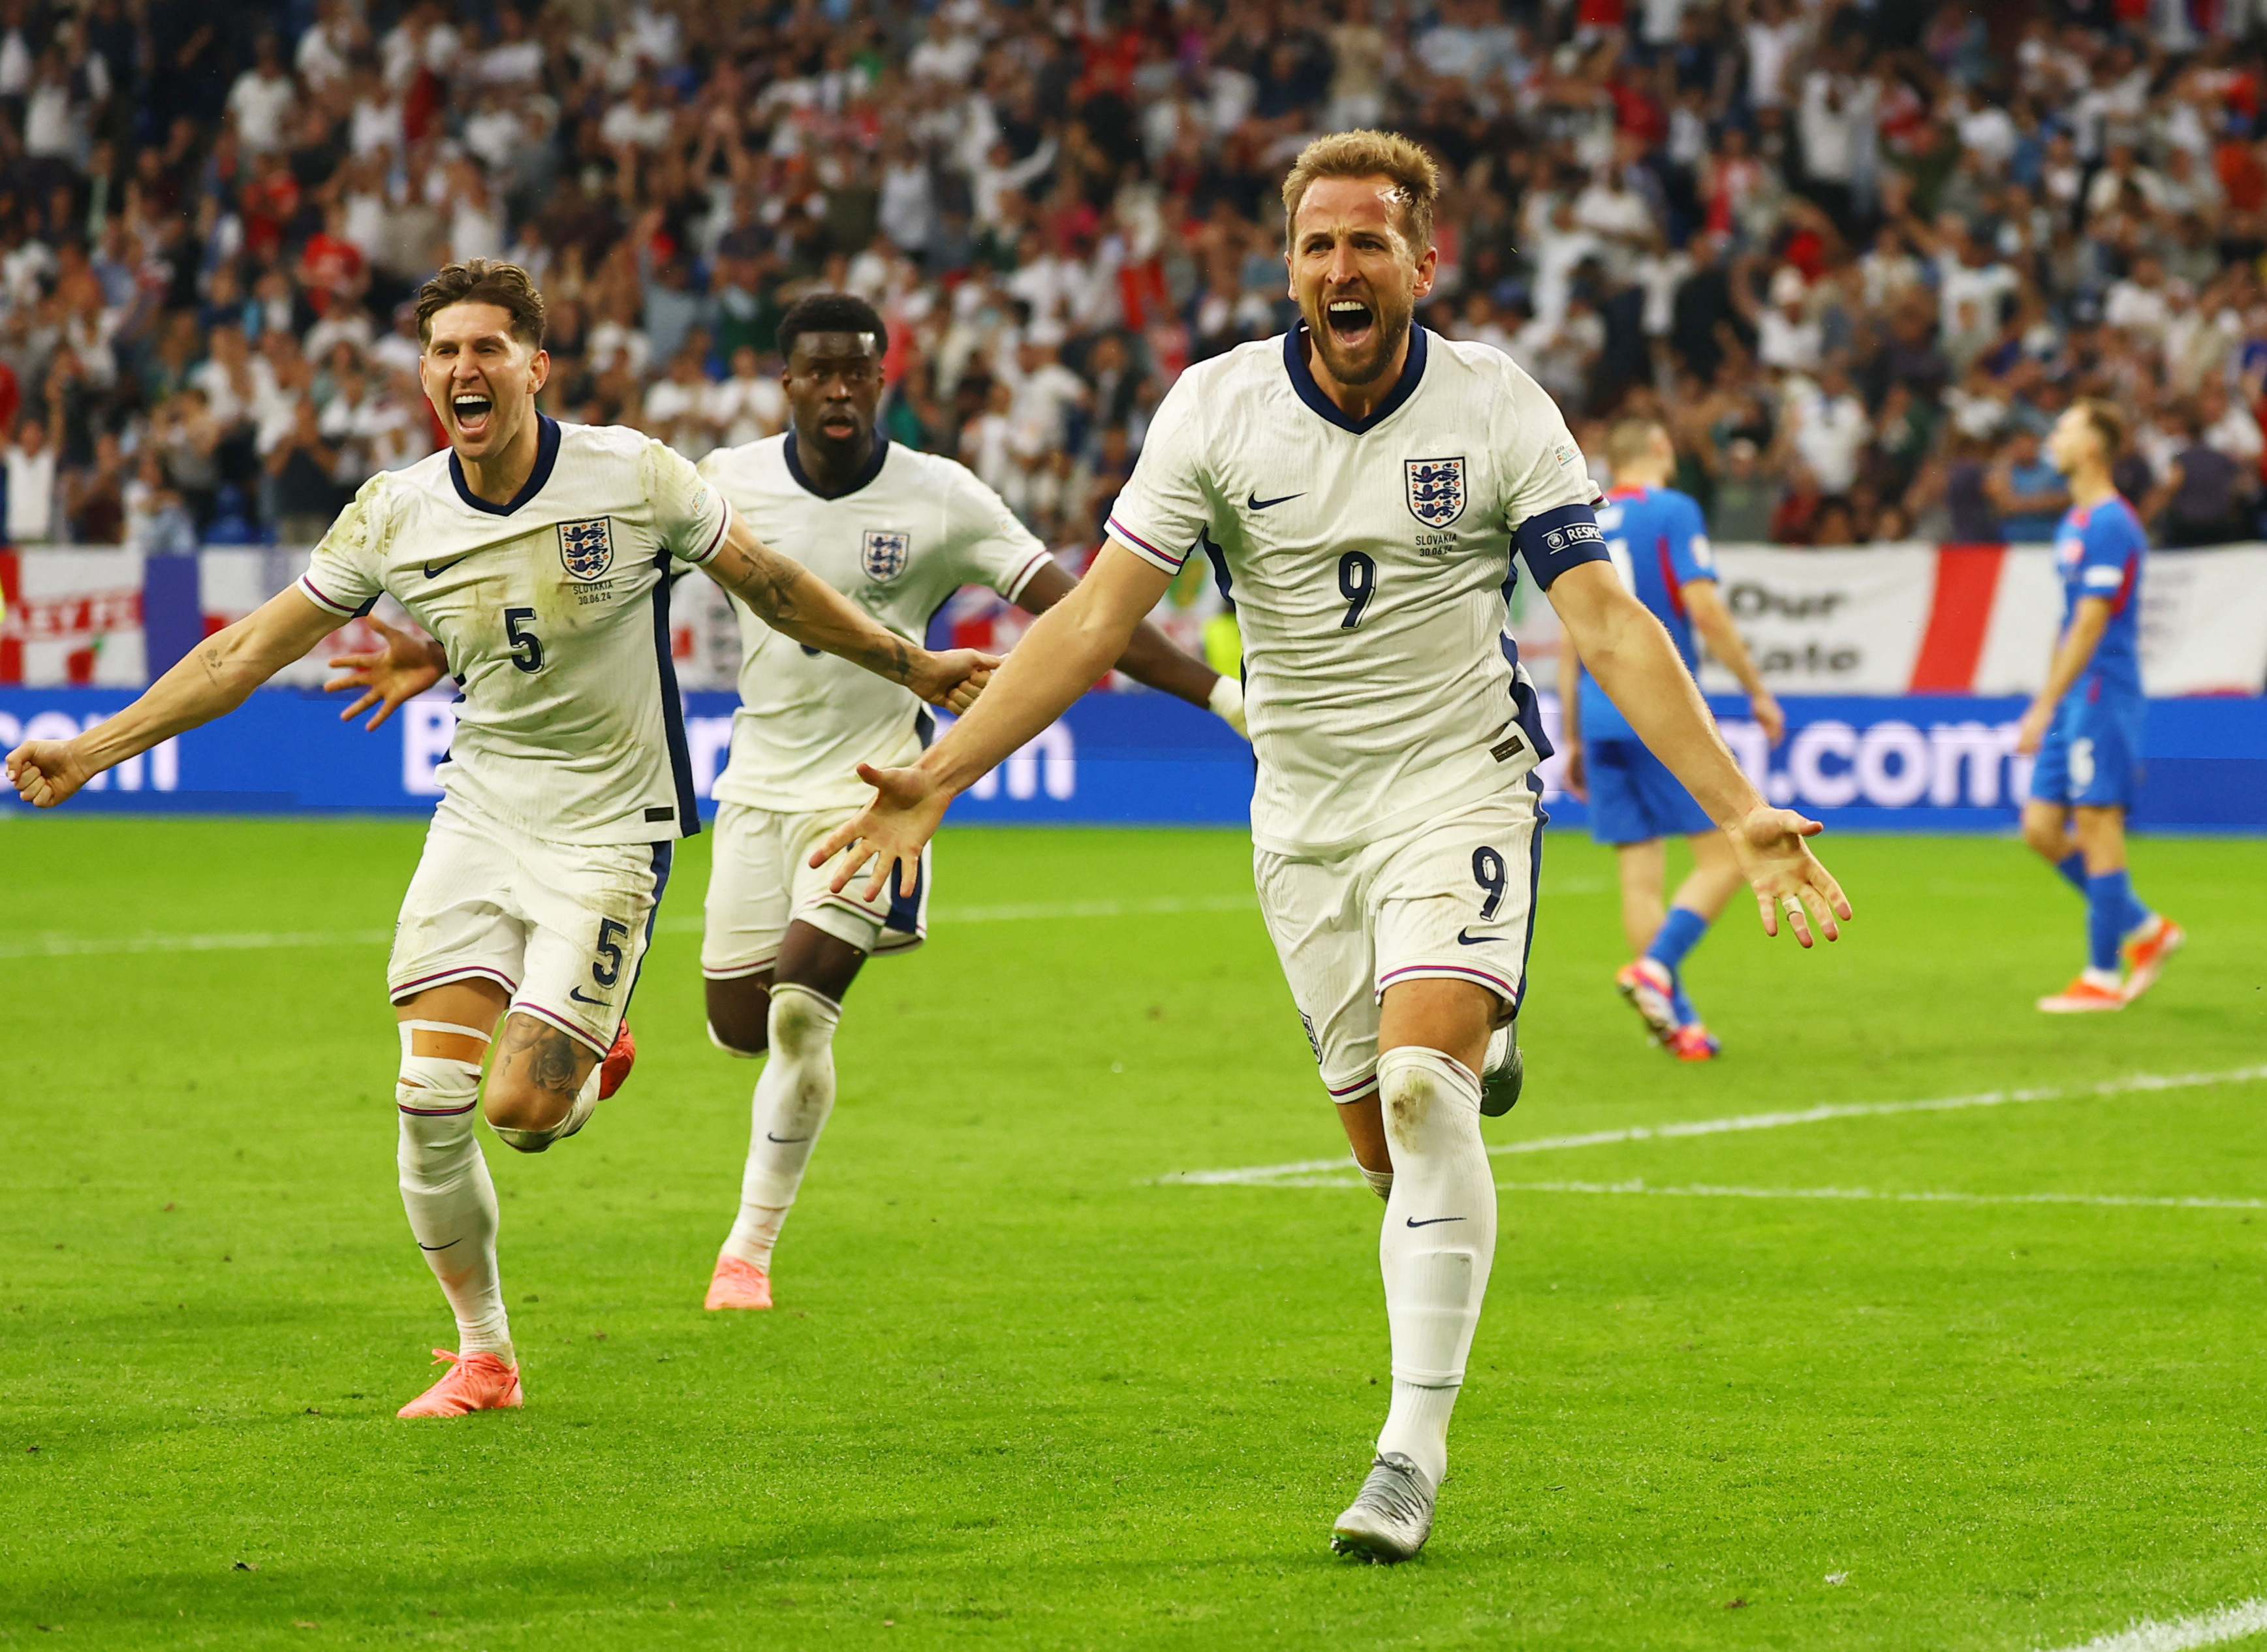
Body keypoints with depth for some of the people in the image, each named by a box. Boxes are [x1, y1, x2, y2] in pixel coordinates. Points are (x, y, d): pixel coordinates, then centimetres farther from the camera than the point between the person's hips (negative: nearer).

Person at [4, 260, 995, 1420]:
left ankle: (586, 1067, 26)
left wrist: (910, 666, 8)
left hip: (608, 832, -3)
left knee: (523, 1112, -13)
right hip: (480, 816, 3)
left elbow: (770, 585, 2)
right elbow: (251, 649, 1)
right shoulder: (395, 515, -5)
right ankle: (482, 1356, 11)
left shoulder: (633, 475, -12)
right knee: (431, 1094, -9)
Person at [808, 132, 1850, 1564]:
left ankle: (1414, 1444, -20)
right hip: (1305, 811, 3)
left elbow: (1610, 625, -13)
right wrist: (935, 779, -16)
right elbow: (1094, 621, -7)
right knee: (1388, 1148, 3)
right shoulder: (1216, 408, -7)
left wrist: (1739, 811, -21)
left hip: (1462, 785, -3)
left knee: (1419, 1084, -23)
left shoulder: (1500, 411, -10)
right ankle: (1480, 1061, 42)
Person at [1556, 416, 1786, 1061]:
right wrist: (1757, 690, -5)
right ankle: (1656, 966, -19)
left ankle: (1677, 1020, 0)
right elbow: (1704, 609, -12)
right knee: (1725, 856, -1)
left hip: (1601, 717, 6)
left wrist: (1571, 738, 20)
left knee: (1641, 878, 4)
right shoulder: (1672, 512, -3)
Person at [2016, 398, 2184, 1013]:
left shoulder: (2111, 526, -15)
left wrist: (2045, 708, -20)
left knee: (2097, 830, -5)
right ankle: (2145, 930, 18)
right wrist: (2045, 702, 21)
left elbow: (2090, 626, -19)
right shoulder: (2075, 523, 15)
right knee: (2042, 828, 8)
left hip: (2102, 696, -10)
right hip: (2074, 702, 10)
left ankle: (2103, 978, 0)